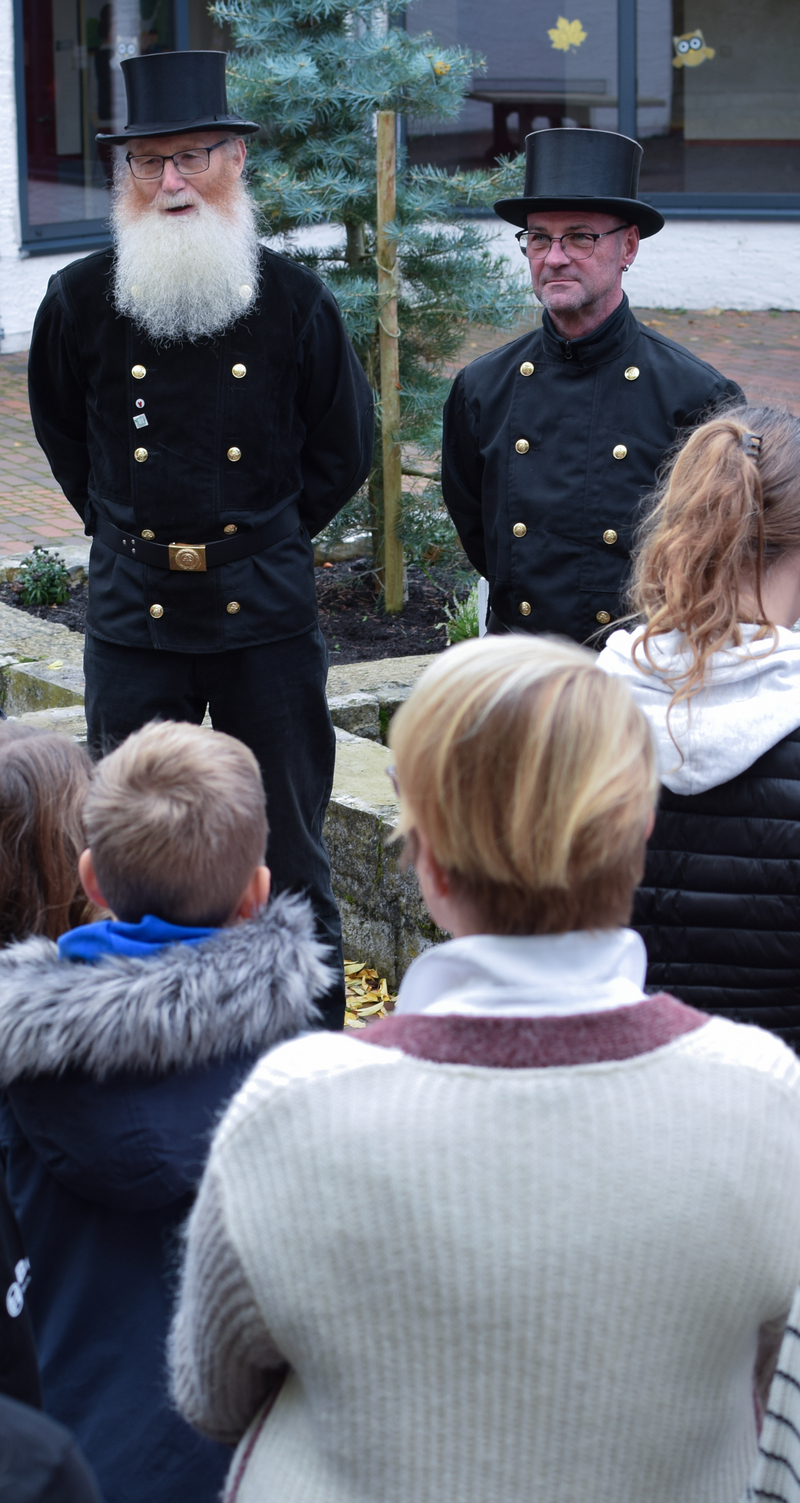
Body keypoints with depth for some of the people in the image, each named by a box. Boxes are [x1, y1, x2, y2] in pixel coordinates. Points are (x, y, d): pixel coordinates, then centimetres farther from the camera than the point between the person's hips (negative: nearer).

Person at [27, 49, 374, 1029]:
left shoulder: (293, 301, -3)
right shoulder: (80, 301, -2)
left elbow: (343, 447, 10)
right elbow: (60, 431, 16)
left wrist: (270, 537, 9)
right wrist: (122, 531, 12)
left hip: (267, 609, 0)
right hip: (132, 611, 1)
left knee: (287, 844, 8)